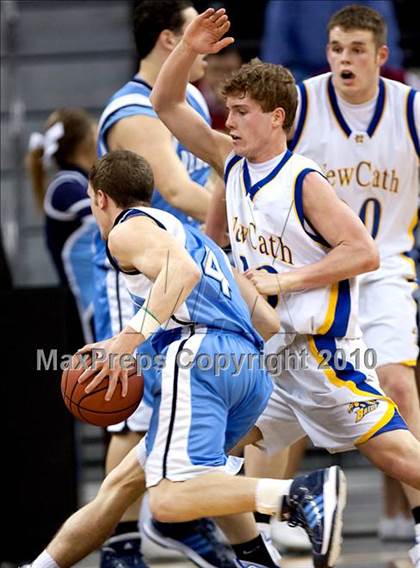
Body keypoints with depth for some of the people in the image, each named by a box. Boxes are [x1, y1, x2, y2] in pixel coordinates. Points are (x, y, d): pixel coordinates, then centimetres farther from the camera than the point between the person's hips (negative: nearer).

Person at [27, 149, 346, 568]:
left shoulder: (129, 228, 9)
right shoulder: (191, 235, 36)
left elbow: (182, 269, -14)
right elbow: (271, 323, 31)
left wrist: (127, 339, -17)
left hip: (197, 354, -9)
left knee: (169, 499, -26)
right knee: (121, 484, 17)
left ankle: (302, 494, -43)